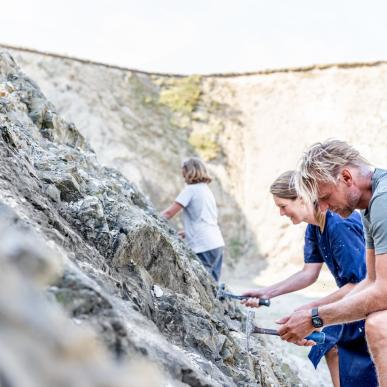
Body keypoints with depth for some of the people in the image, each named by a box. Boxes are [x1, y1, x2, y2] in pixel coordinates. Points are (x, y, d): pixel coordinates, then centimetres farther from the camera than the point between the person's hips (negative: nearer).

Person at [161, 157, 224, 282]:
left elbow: (169, 213, -8)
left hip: (203, 247, -8)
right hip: (217, 243, 8)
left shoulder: (190, 189, -4)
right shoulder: (206, 189, 20)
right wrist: (185, 233, 18)